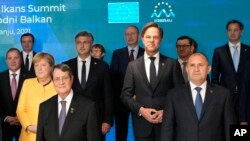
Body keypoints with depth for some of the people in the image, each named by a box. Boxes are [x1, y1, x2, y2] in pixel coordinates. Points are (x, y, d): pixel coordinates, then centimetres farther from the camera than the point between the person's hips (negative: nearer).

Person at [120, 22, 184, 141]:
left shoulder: (172, 64, 2)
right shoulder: (133, 66, 5)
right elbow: (125, 95, 4)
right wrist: (141, 110, -11)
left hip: (166, 123, 0)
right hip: (142, 124, 1)